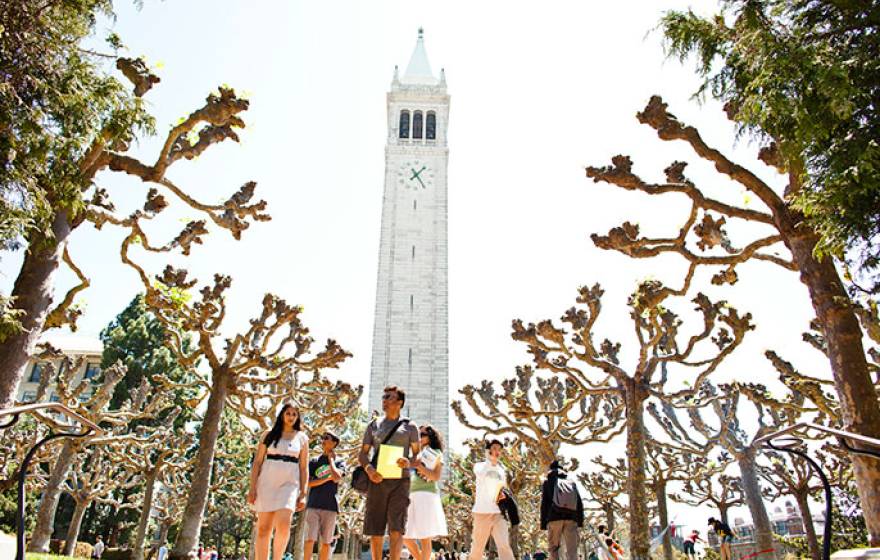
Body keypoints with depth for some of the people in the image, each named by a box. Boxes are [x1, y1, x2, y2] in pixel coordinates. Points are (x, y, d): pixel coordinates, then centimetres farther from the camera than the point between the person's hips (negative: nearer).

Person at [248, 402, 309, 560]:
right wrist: (252, 487, -5)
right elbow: (257, 462, 5)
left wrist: (303, 493, 1)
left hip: (289, 483, 0)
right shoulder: (269, 435, 9)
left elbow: (304, 468, 8)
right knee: (263, 528, 0)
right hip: (267, 482, 1)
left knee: (283, 524, -19)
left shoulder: (302, 438, 10)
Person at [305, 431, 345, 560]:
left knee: (326, 542, 3)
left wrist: (330, 459, -1)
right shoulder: (314, 461, 10)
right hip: (313, 505, 0)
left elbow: (337, 478, -13)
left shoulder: (339, 462, 8)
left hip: (330, 506, 0)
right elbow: (307, 482, 1)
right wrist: (327, 478, -5)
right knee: (310, 539, -10)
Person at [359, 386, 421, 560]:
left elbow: (418, 454, 8)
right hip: (377, 480, 2)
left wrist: (409, 462, -16)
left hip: (400, 481, -2)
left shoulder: (409, 427, 8)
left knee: (396, 527, -11)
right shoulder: (374, 425, 13)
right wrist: (369, 469, -11)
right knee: (375, 529, 4)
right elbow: (362, 454, 11)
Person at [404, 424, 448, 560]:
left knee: (424, 537, -7)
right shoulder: (417, 454, 22)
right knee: (406, 536, 4)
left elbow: (436, 476, -8)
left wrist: (418, 465, -15)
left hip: (426, 496, -7)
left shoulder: (436, 453, 5)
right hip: (411, 497, 7)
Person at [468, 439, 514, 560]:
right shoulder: (479, 466, 2)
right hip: (482, 511, -3)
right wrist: (490, 460, -12)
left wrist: (502, 496, 0)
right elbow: (481, 473, -21)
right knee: (477, 547, 5)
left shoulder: (502, 470, 16)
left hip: (498, 513, 3)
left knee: (504, 545, -10)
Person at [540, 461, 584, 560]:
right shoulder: (572, 483, 22)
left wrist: (543, 523, 5)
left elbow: (544, 503, 6)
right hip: (571, 518, 2)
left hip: (555, 517, -2)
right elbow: (579, 503, 15)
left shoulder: (547, 482, 14)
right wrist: (580, 521, 13)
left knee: (553, 548, 5)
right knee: (572, 551, 2)